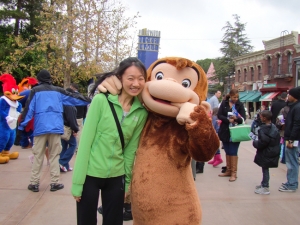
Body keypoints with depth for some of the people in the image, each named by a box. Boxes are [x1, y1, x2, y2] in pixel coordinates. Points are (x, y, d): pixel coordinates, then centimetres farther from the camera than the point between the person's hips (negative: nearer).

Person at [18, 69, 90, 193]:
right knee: (54, 155, 7)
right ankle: (54, 183, 6)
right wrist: (89, 100, 28)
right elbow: (73, 98, 18)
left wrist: (21, 126, 3)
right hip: (55, 127, 1)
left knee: (38, 156, 6)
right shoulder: (58, 90, 12)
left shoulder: (35, 91, 7)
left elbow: (28, 109, 1)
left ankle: (34, 183, 8)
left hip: (40, 127, -1)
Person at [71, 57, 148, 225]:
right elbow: (85, 141, -12)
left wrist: (127, 181, 8)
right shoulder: (101, 100, -13)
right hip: (90, 174, -3)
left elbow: (131, 149, 4)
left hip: (117, 177, 3)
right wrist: (78, 181, -12)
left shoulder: (142, 112, -3)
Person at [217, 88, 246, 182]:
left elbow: (243, 118, -6)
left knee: (233, 152, -1)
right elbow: (219, 115, -5)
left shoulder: (240, 105, -2)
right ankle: (228, 171, 23)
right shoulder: (224, 103, 1)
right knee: (227, 152, 12)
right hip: (225, 131, 3)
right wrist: (228, 120, -21)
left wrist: (236, 118, -27)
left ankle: (234, 173, 6)